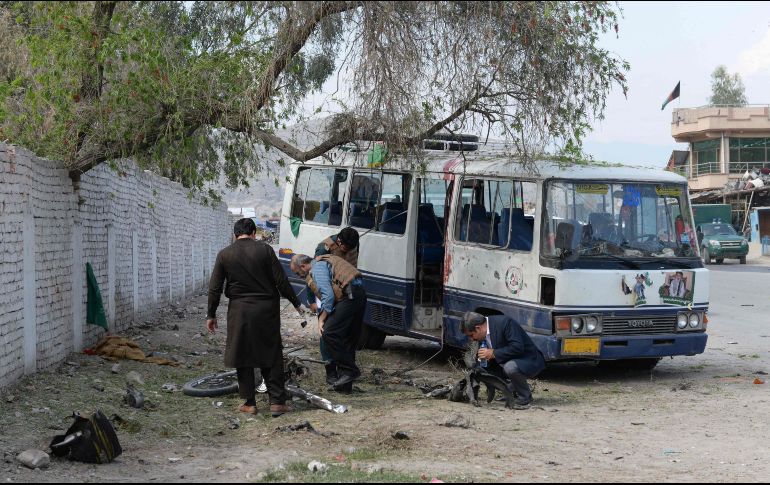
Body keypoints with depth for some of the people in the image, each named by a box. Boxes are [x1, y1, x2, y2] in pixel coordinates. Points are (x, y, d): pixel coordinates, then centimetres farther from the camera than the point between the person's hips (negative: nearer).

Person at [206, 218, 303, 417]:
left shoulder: (224, 255, 0)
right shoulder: (265, 250, -4)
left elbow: (214, 288, 1)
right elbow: (281, 281, -4)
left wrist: (211, 315, 11)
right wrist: (296, 303, 8)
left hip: (239, 311, 0)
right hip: (266, 309, 0)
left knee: (242, 357, 10)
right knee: (272, 356, 8)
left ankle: (249, 403, 11)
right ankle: (277, 402, 6)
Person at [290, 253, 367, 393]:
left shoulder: (317, 268, -5)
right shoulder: (322, 263, 27)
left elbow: (328, 296, -15)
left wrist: (321, 319, -9)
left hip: (349, 297, -10)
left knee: (329, 334, -12)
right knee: (349, 339, 12)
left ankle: (349, 370, -10)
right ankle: (345, 385, 15)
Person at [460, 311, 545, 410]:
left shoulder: (503, 322, -25)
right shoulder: (484, 334, 0)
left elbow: (517, 347, -33)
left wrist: (493, 353, -30)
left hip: (530, 361, -9)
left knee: (510, 367, -36)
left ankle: (525, 397, -11)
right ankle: (513, 391, 14)